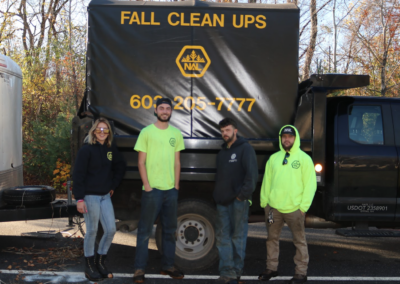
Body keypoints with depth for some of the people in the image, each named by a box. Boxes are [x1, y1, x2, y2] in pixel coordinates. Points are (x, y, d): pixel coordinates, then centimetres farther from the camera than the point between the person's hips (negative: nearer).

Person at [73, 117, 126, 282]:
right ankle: (89, 267, 15)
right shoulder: (86, 150, -9)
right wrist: (79, 199, -16)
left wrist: (113, 186, 13)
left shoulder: (111, 149, 8)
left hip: (105, 196, 6)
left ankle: (100, 262, 22)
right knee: (92, 231, 1)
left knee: (111, 230, 4)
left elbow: (120, 167, 23)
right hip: (90, 196, -6)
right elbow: (78, 175, -11)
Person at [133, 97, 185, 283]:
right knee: (145, 230, 0)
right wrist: (147, 185, -11)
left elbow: (177, 162, 10)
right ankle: (139, 269, 6)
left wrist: (176, 185, 4)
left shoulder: (176, 133, 8)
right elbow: (141, 162, -4)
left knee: (170, 230, 13)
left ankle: (168, 266, 24)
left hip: (171, 189, 5)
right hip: (152, 189, -4)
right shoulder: (146, 132, -3)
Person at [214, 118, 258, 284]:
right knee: (222, 237, 4)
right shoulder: (222, 151, 19)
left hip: (238, 201, -7)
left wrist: (244, 194, -16)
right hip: (222, 201, 7)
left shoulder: (245, 148, -4)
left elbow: (252, 174, -12)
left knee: (238, 237, 0)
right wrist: (217, 195, 9)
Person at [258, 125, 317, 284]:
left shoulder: (304, 159, -1)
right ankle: (272, 268, 26)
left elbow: (310, 184, -5)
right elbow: (266, 181, 12)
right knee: (272, 238, 12)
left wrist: (304, 206, -11)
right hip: (273, 207, 4)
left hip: (294, 208, -4)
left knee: (299, 241, 4)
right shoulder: (273, 158, 11)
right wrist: (264, 202, 5)